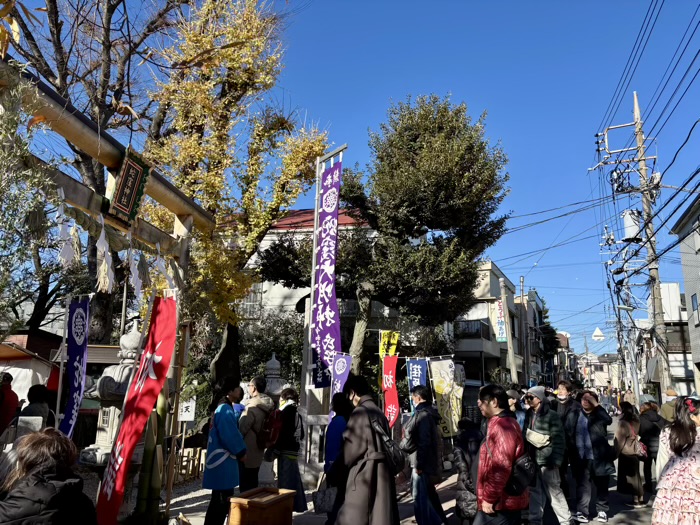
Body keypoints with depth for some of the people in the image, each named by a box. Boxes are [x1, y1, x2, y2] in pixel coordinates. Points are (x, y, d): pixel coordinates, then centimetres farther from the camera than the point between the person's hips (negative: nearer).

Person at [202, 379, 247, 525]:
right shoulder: (225, 410, -18)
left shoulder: (223, 408, 15)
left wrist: (238, 451, 15)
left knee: (220, 497, 18)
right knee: (222, 498, -3)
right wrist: (241, 451, -9)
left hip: (221, 460, 10)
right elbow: (230, 435, -22)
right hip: (223, 460, -10)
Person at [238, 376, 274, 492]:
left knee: (246, 487, 2)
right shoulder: (266, 407, 5)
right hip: (258, 452, 8)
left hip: (247, 454, -8)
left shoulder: (252, 407, -22)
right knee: (253, 484, 19)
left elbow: (241, 430, -18)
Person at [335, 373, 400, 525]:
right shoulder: (379, 413, 13)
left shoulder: (360, 412, -11)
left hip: (364, 471, -8)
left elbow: (354, 445, -12)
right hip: (382, 470, 8)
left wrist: (340, 465, 5)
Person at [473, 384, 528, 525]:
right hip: (508, 499, 10)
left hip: (499, 501, -10)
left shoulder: (501, 425, -19)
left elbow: (501, 467, -25)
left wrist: (488, 498, -19)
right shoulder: (507, 422, 15)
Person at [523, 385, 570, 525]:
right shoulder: (529, 415, 9)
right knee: (535, 492, 14)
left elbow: (559, 439, -11)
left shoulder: (551, 415, -9)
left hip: (546, 461, -6)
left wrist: (555, 460, -16)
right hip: (532, 460, 6)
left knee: (554, 491, 5)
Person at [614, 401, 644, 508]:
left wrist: (616, 452, -8)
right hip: (634, 452, 7)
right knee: (636, 475, 15)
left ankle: (636, 500, 6)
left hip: (625, 453, -7)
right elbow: (637, 436, 10)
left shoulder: (623, 423, -18)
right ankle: (640, 498, 21)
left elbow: (619, 440, -14)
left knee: (629, 476, 2)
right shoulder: (636, 421, 1)